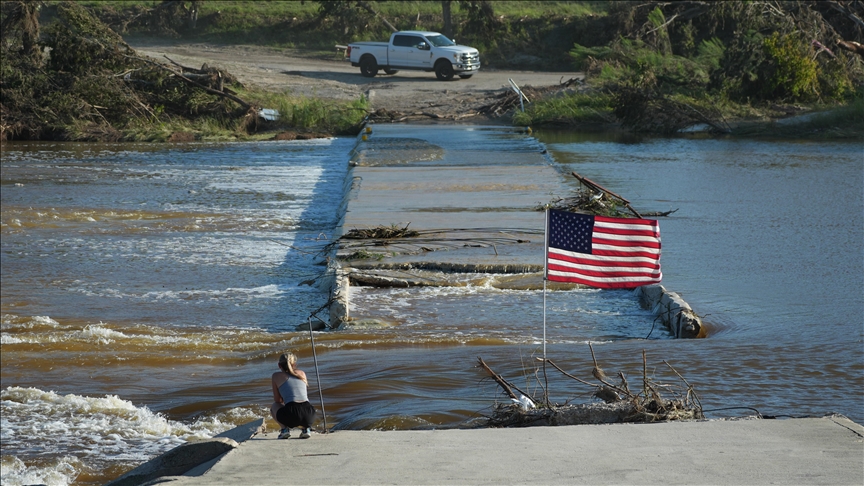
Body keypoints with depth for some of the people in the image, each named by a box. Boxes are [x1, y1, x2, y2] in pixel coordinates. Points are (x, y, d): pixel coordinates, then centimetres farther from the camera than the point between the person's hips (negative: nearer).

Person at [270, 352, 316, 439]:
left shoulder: (277, 376, 14)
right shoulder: (302, 373, 23)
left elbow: (277, 401, 20)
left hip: (292, 416, -3)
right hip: (309, 415, 3)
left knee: (273, 406, 31)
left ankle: (285, 428, 6)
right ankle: (305, 428, 10)